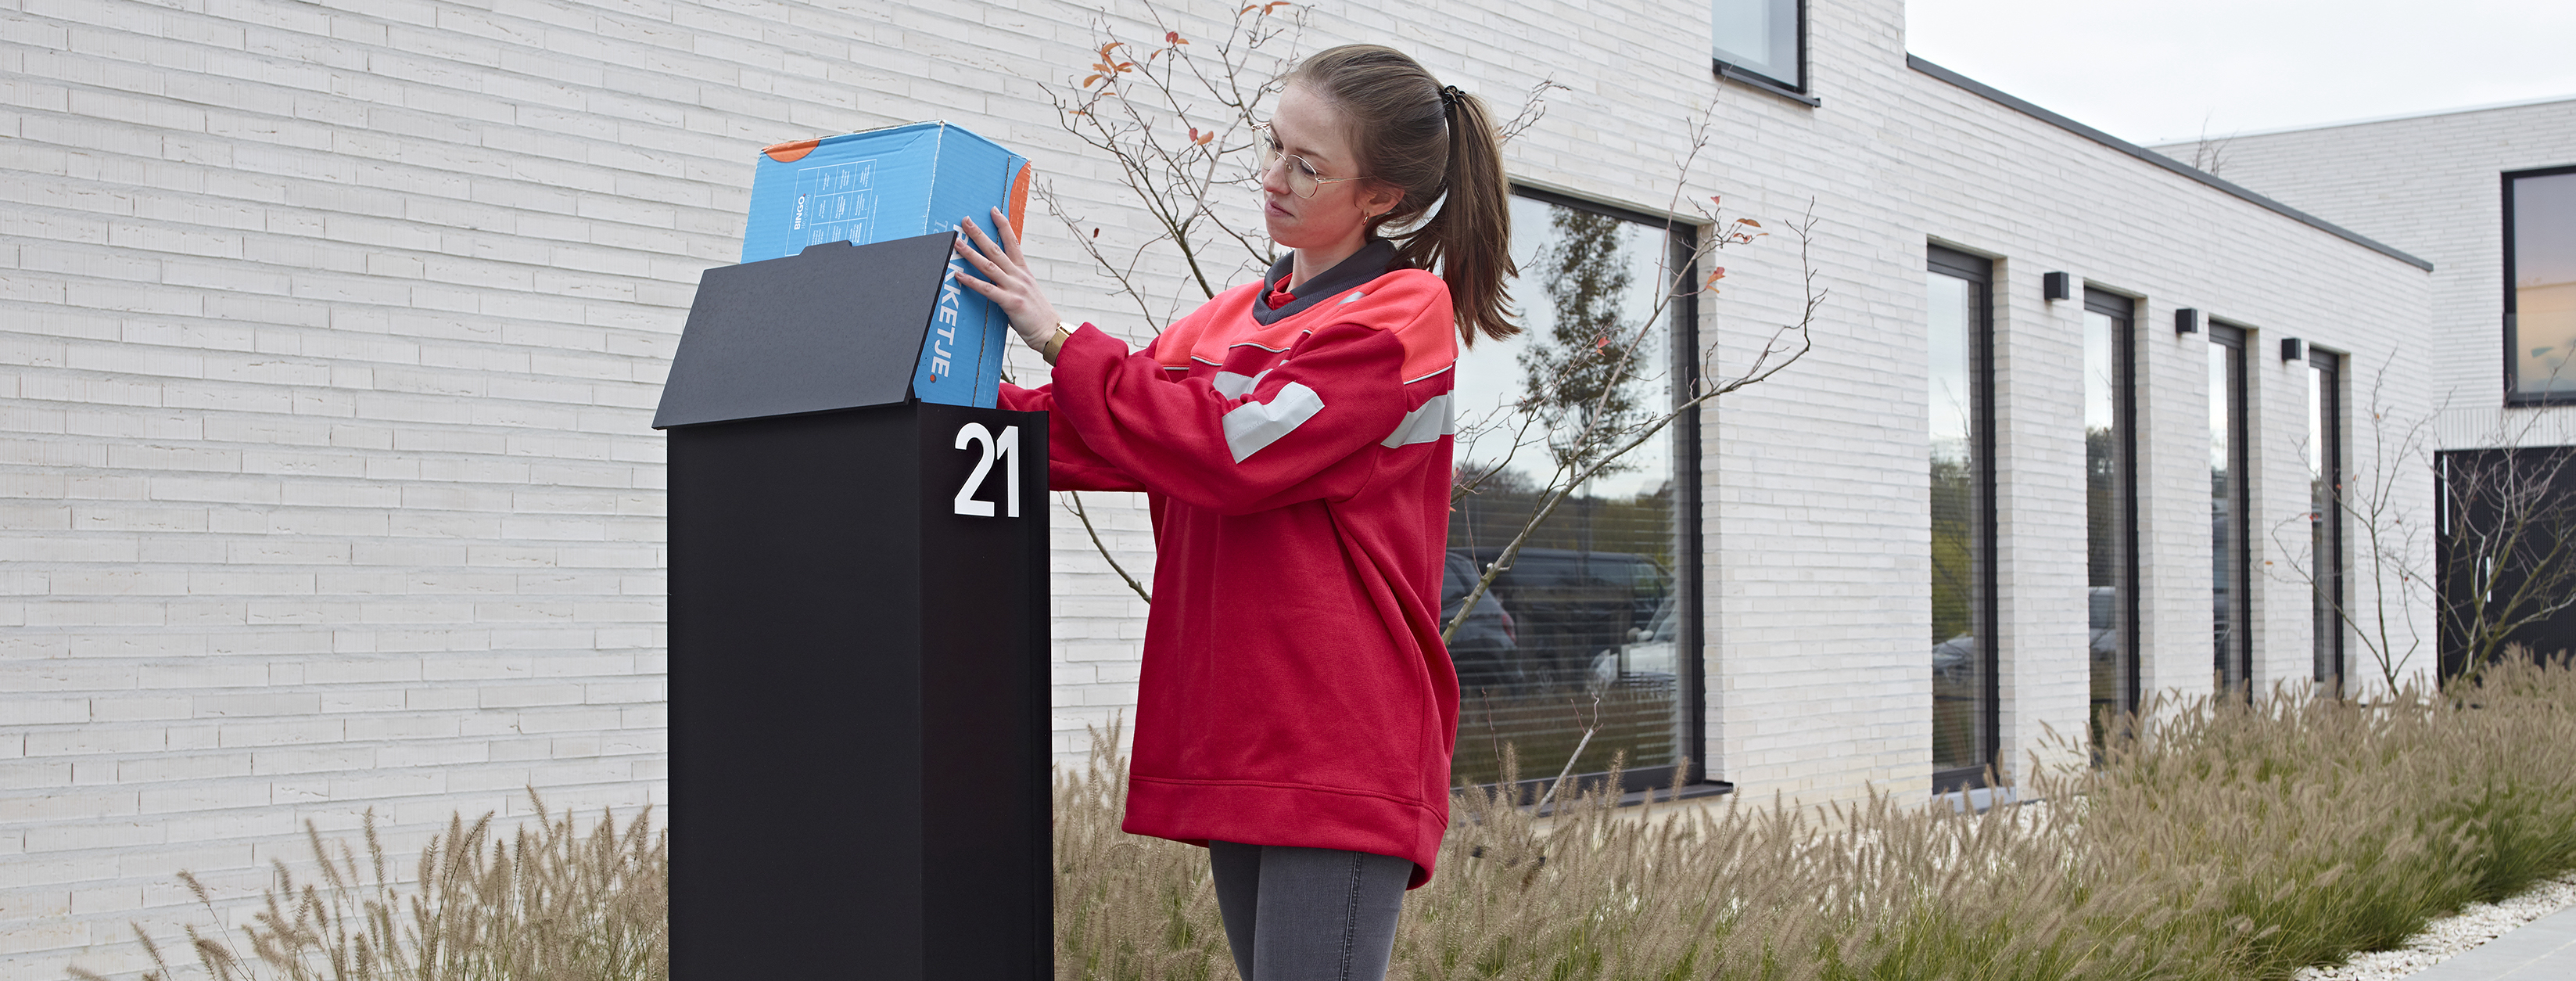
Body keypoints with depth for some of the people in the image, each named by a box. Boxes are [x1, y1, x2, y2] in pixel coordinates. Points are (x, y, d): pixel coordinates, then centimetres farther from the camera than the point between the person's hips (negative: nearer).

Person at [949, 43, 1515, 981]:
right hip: (1237, 744, 8)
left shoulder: (1404, 312, -6)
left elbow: (1230, 448, -16)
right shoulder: (1232, 318, 17)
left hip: (1339, 752, -8)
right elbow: (1092, 438, 12)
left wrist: (1057, 337, -12)